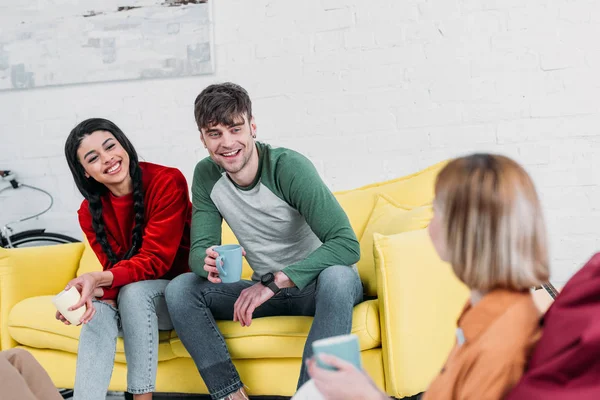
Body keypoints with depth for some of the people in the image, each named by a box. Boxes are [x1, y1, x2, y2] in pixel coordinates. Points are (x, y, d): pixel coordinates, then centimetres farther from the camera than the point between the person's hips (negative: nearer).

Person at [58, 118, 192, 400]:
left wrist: (98, 278, -38)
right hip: (130, 299, 4)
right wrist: (97, 292, -33)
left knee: (133, 292, -32)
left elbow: (155, 260, -22)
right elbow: (115, 270, -8)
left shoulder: (167, 182, -20)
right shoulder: (91, 212, -4)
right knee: (98, 313, -27)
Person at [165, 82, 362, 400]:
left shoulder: (289, 166, -22)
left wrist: (274, 281, -37)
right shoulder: (206, 175, -5)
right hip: (267, 290, 5)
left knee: (336, 276, -39)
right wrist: (208, 263, -31)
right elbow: (199, 248, -5)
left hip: (314, 285, -5)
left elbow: (347, 244, -30)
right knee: (179, 289, -14)